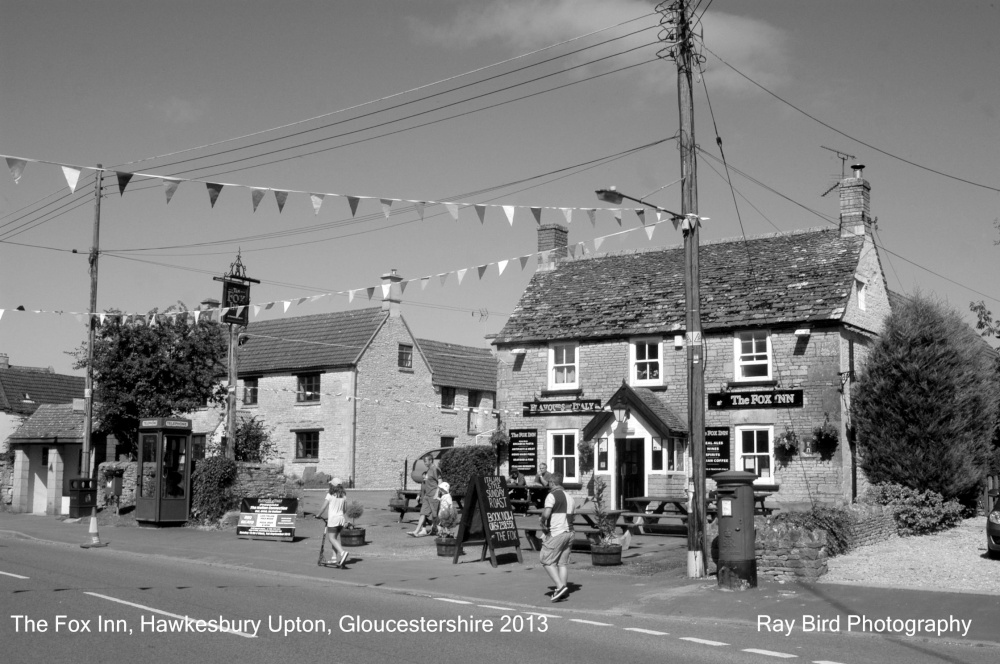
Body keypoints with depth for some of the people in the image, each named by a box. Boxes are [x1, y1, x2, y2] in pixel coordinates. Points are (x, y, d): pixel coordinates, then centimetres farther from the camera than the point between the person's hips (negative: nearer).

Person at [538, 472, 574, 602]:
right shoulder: (569, 497, 16)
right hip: (569, 532, 7)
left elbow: (546, 513, -23)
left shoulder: (552, 495, -9)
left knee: (547, 560, 1)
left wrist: (543, 524, -6)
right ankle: (563, 590, 5)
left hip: (556, 533, -7)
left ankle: (560, 586, -10)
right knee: (563, 562, 10)